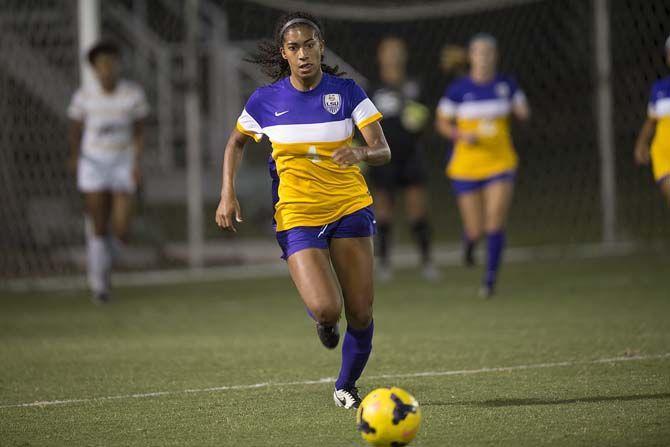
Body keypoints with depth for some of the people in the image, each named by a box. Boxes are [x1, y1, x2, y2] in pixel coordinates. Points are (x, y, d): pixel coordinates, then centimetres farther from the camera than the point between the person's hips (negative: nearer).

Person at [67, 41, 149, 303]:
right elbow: (75, 128, 8)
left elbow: (139, 131, 3)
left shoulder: (133, 94, -7)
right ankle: (99, 284, 10)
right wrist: (74, 157, 19)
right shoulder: (84, 96, -9)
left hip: (123, 164, 1)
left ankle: (106, 256, 29)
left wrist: (137, 162, -8)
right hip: (93, 164, -1)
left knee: (121, 231, -6)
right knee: (98, 229, -6)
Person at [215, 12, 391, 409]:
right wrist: (228, 194, 4)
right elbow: (236, 143, 16)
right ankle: (324, 324, 17)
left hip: (350, 209, 1)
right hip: (297, 218, -1)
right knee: (326, 309, -22)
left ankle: (347, 386, 25)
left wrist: (362, 153, -30)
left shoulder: (346, 92, -4)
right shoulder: (265, 101, -2)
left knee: (360, 315, -1)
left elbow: (383, 151, -8)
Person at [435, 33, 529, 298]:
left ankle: (490, 278, 3)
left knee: (495, 224, -11)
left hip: (500, 165, 1)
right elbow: (442, 123, 4)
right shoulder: (458, 90, -4)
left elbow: (523, 113, 13)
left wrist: (522, 112, -11)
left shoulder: (506, 86, 1)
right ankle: (469, 242, 41)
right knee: (476, 230, 3)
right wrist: (462, 135, -14)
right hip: (466, 167, -1)